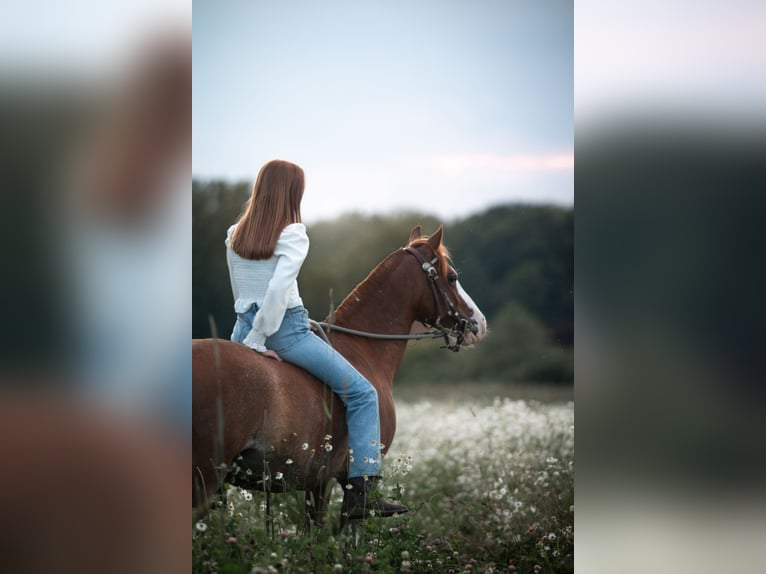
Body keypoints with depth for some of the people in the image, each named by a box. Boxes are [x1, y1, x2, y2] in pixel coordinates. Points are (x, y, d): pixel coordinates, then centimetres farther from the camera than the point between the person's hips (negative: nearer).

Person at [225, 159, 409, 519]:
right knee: (362, 394, 1)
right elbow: (278, 287, -21)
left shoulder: (234, 235, 11)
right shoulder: (293, 234, -8)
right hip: (286, 330, -6)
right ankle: (360, 494, -7)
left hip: (242, 330, 7)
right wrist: (259, 339, -15)